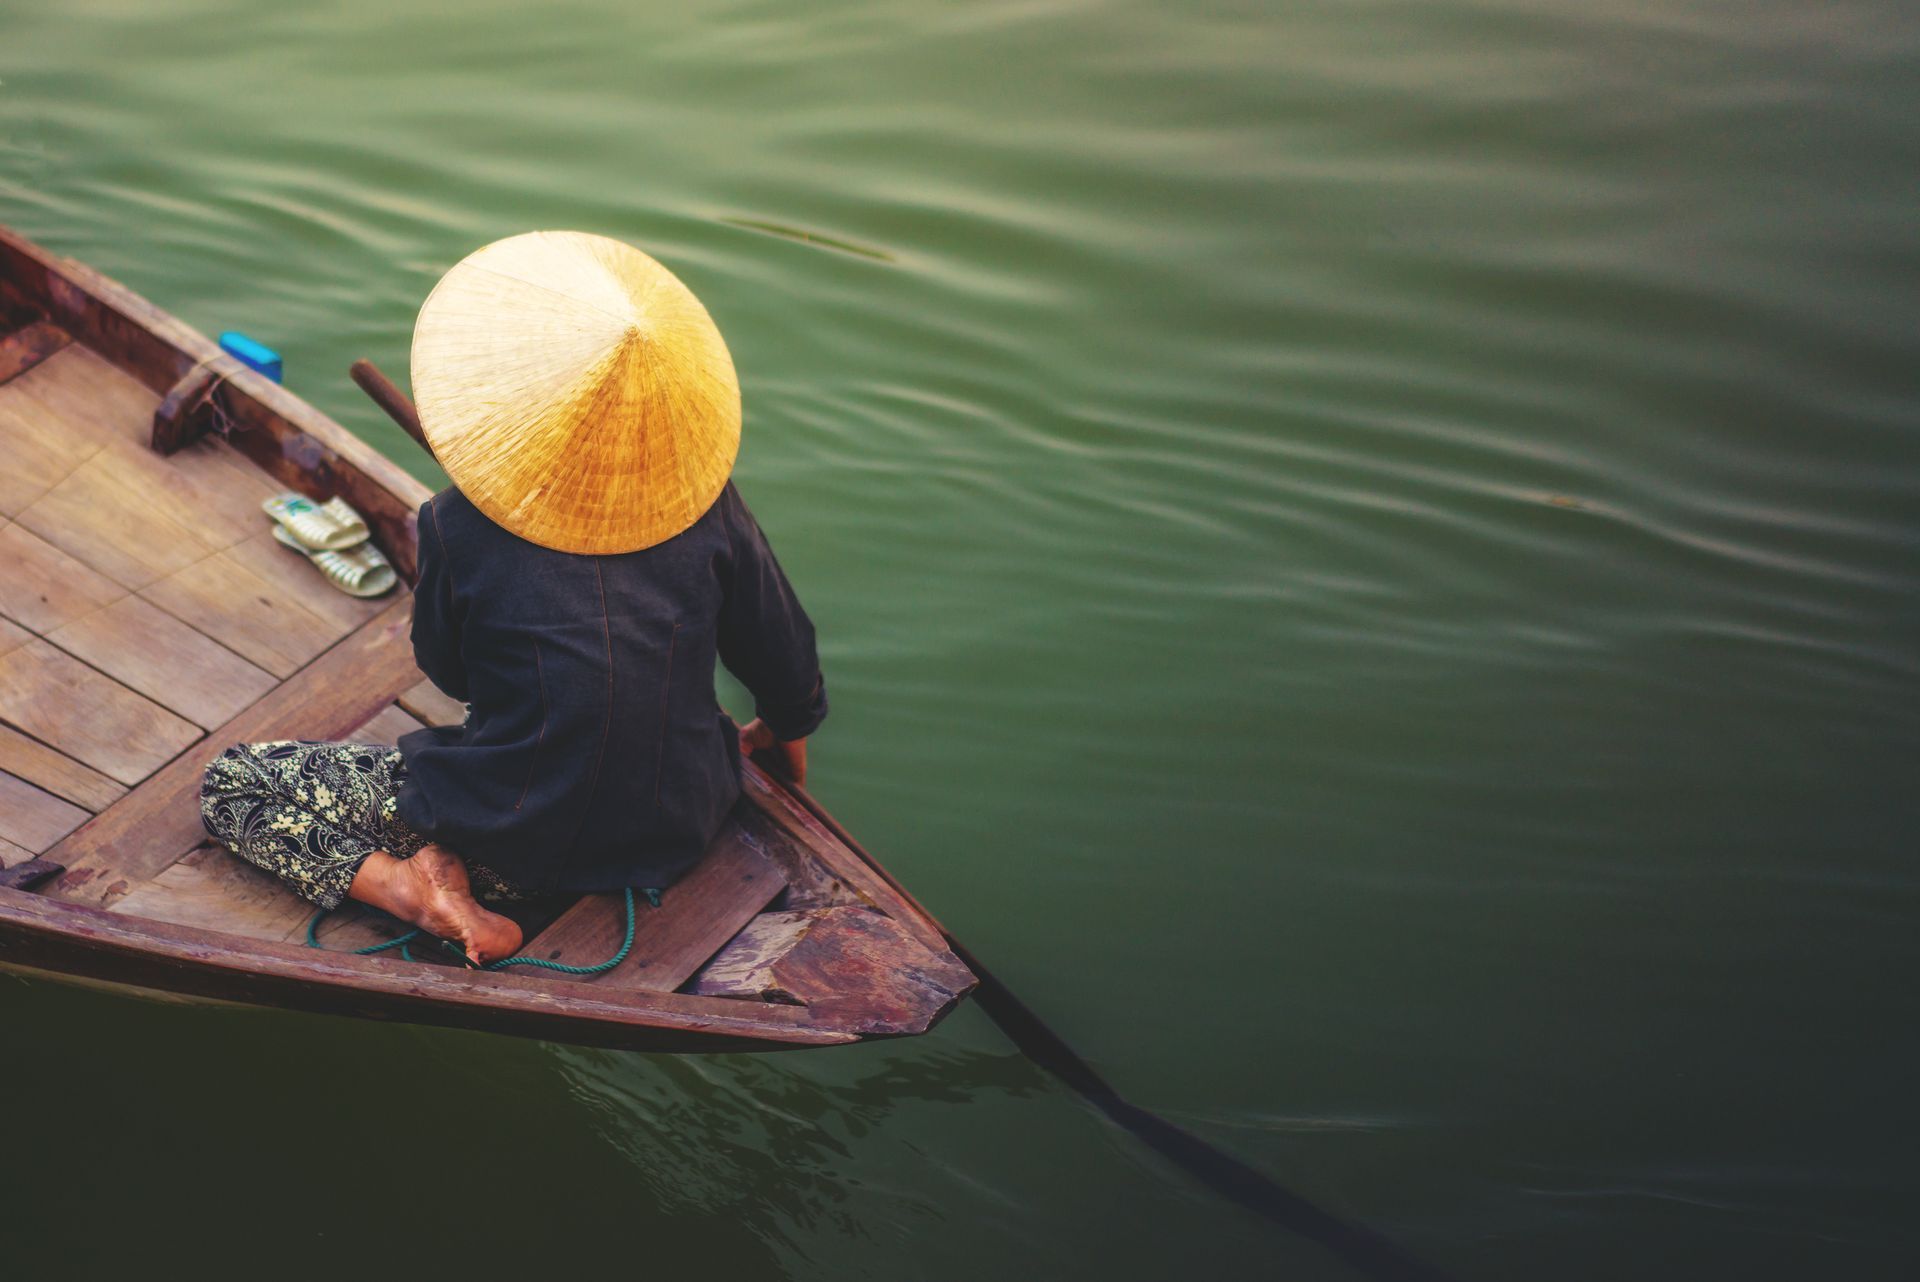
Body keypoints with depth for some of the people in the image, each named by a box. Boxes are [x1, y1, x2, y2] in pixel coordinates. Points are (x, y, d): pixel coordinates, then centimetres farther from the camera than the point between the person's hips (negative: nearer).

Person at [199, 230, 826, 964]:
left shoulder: (461, 526, -14)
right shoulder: (704, 499, -8)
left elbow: (447, 673, 4)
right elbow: (781, 648, 5)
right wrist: (789, 728, 27)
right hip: (683, 830, 3)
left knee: (228, 781, 12)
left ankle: (412, 891, -10)